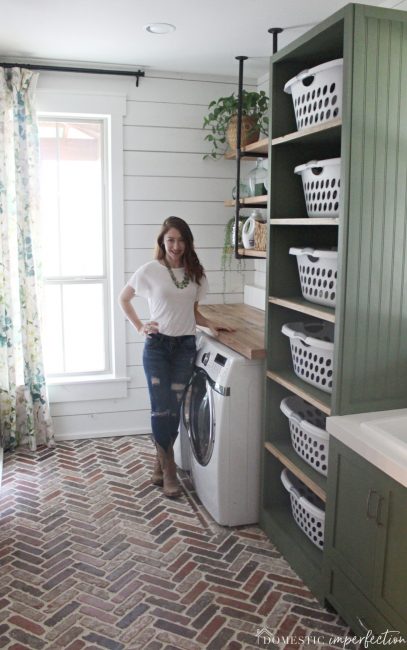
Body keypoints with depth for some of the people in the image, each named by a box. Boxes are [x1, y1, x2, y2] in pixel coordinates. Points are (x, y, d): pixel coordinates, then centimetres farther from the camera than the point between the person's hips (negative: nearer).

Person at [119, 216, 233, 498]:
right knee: (162, 410, -4)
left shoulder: (195, 273, 6)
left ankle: (160, 464, 24)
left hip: (185, 347, 3)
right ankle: (169, 472, 10)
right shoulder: (150, 270, -4)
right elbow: (123, 299, 8)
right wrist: (140, 327, -1)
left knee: (174, 409, 6)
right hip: (157, 346, -3)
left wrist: (210, 324, -3)